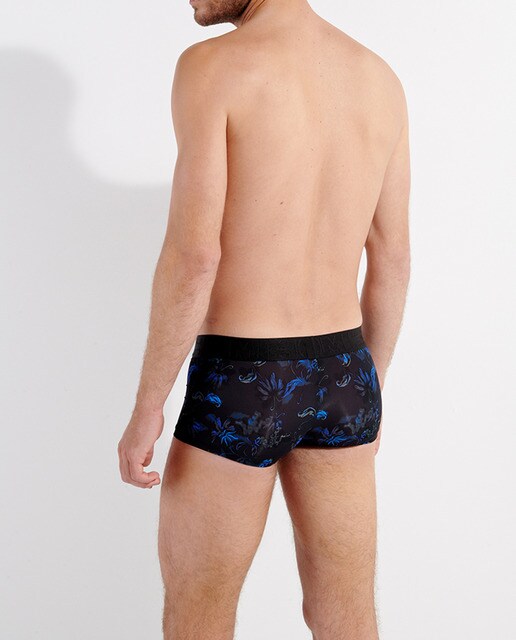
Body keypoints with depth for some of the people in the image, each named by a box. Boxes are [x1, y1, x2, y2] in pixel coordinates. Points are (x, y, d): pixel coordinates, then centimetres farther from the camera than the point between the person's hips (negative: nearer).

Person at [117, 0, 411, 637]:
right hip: (340, 381, 6)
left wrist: (145, 408, -11)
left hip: (239, 388, -5)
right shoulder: (380, 78, 6)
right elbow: (393, 261, 9)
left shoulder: (210, 66, -14)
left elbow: (193, 256, -20)